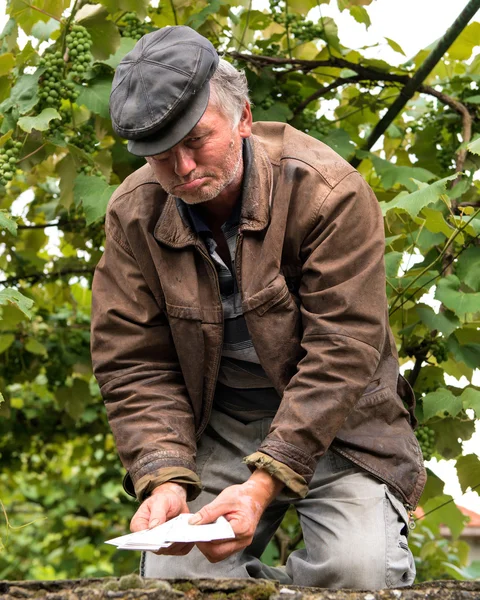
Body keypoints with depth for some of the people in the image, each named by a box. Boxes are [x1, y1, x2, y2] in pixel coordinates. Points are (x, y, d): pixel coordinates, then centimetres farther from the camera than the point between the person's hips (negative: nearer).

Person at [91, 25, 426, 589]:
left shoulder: (327, 191, -19)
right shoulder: (134, 214, -7)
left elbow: (341, 351, -22)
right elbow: (134, 365, -6)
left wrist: (265, 482, -30)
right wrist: (164, 476, -24)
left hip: (335, 416, -2)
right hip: (216, 423, 3)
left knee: (358, 571, -22)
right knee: (173, 575, -15)